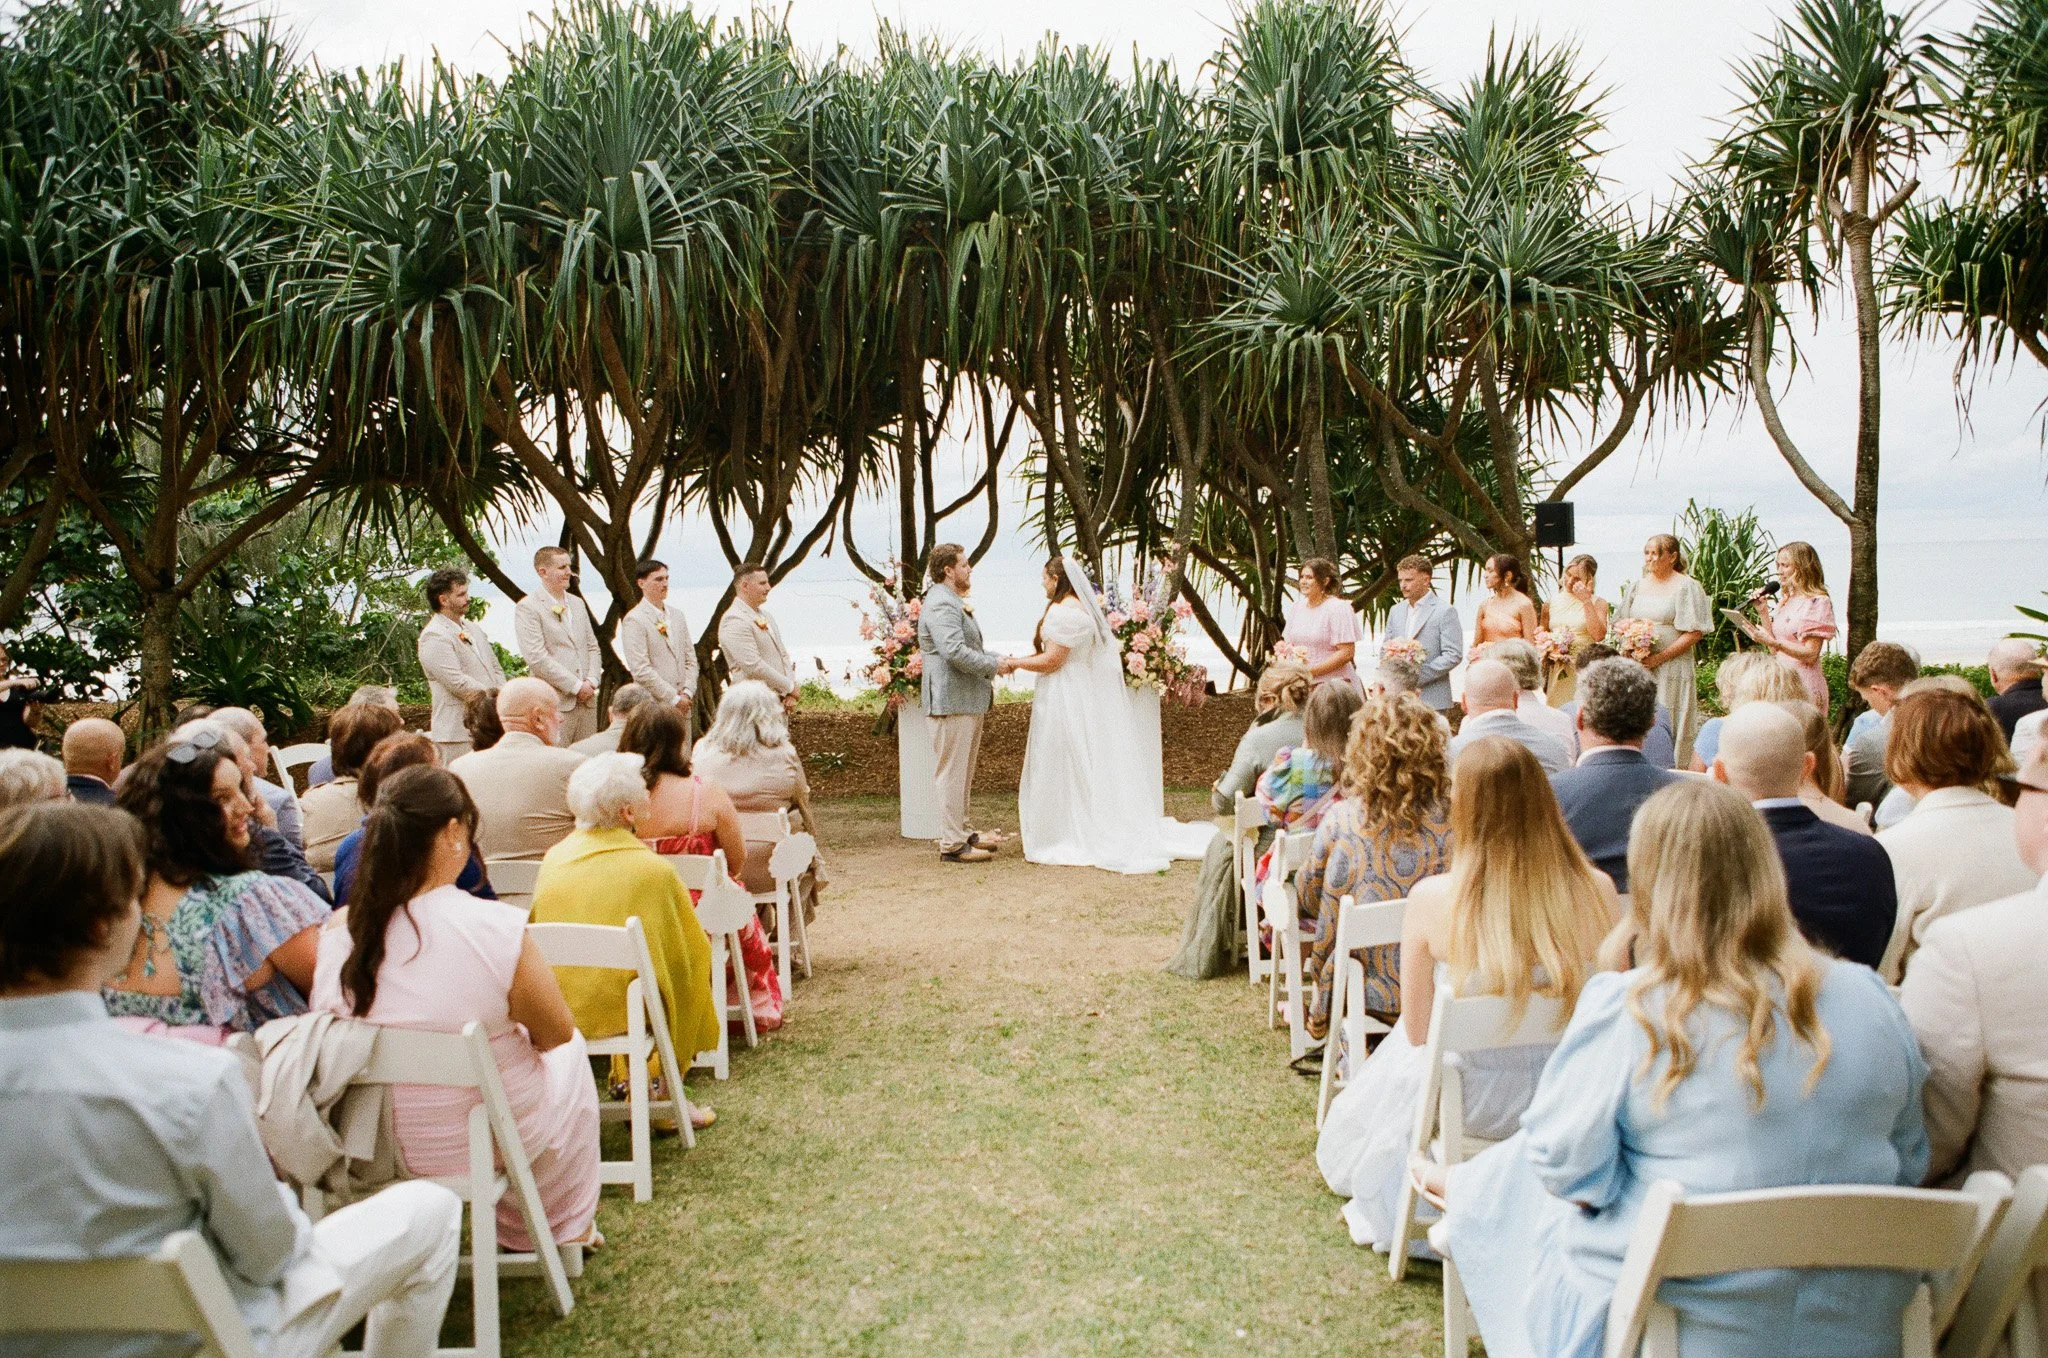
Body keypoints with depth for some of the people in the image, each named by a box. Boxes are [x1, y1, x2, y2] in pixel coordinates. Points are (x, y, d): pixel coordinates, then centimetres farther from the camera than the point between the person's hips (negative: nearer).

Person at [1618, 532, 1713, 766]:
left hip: (1671, 668, -5)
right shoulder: (1638, 586, 14)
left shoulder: (1687, 587, -3)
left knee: (1669, 727, -5)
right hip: (1639, 668, 5)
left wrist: (1659, 658, -15)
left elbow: (1694, 633, -8)